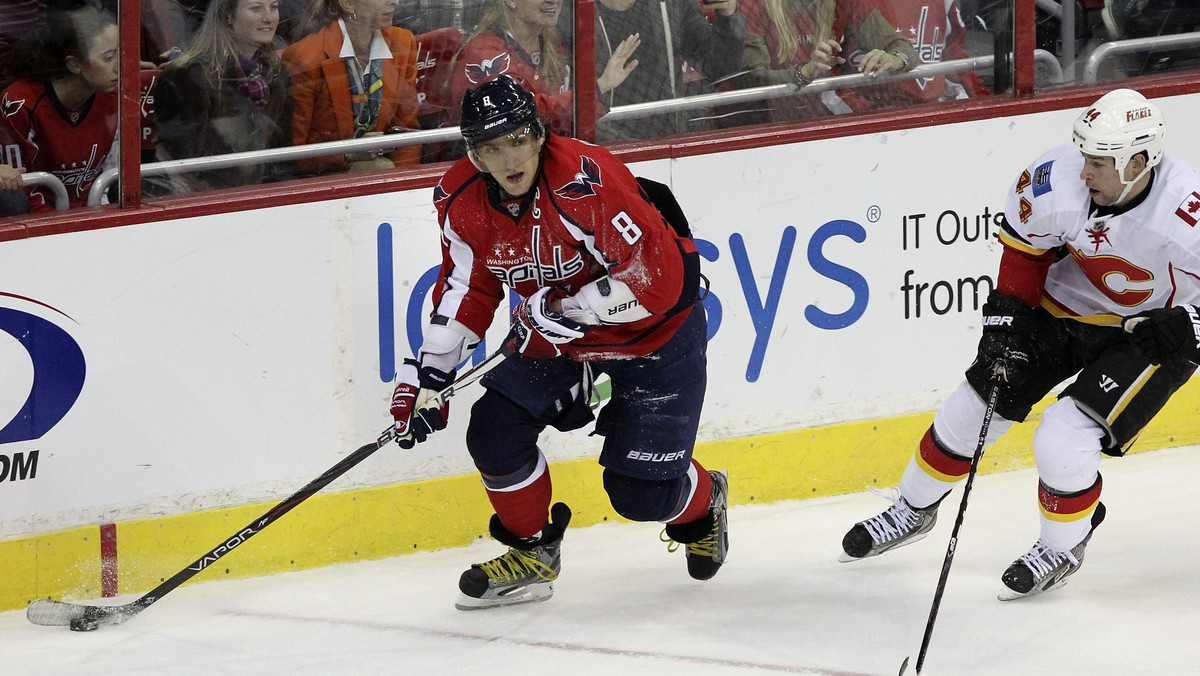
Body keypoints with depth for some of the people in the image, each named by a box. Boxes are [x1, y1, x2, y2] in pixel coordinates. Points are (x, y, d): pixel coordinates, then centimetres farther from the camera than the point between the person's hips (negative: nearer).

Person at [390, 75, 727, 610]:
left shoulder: (585, 182, -33)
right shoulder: (463, 200, -12)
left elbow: (657, 278, -32)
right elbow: (466, 290, 3)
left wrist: (569, 311, -30)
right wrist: (428, 374, -3)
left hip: (655, 331, -6)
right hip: (555, 334, 6)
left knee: (639, 491, -8)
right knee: (495, 430, -11)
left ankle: (702, 505, 30)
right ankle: (532, 551, 14)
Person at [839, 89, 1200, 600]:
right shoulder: (1059, 179, -25)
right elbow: (1023, 241, -2)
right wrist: (1008, 314, -5)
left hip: (1152, 329, -5)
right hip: (1066, 304, 5)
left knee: (1063, 444, -18)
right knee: (971, 411, 8)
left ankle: (1063, 548, 13)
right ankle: (913, 510, 36)